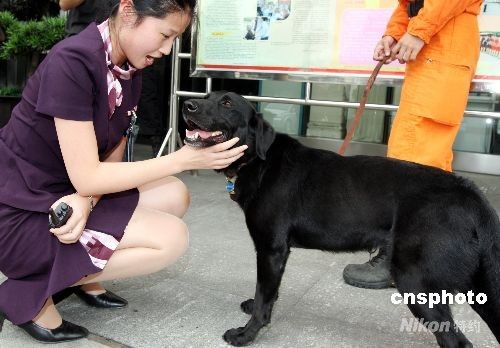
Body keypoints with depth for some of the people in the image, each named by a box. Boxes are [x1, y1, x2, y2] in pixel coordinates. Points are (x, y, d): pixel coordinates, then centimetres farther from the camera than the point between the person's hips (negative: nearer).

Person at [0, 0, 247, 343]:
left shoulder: (129, 70, 1)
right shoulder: (71, 61, -25)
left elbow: (111, 157, 2)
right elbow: (87, 177, -24)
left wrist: (86, 199, -19)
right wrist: (183, 159, -23)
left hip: (66, 194, 8)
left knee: (174, 195, 0)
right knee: (172, 238, -16)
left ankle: (86, 276, 9)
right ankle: (28, 293, -5)